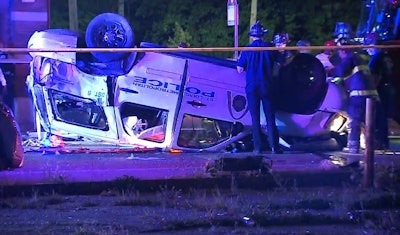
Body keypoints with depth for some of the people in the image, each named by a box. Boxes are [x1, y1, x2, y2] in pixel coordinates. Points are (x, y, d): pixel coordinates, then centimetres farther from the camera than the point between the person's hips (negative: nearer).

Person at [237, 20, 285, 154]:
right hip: (267, 87, 1)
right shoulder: (269, 48, 0)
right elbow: (283, 62, 9)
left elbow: (240, 69, -2)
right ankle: (274, 146, 0)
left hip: (252, 87, -1)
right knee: (270, 117, 5)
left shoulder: (247, 49, -2)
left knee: (255, 118, 3)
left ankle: (257, 147, 0)